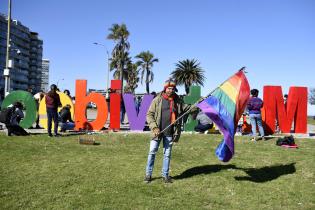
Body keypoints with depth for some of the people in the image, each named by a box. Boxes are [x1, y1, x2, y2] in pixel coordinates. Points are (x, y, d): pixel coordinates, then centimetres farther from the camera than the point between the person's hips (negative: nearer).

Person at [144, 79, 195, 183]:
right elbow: (149, 115, -3)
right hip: (158, 131, -2)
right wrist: (154, 127, -14)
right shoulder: (157, 100, -4)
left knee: (167, 154, 11)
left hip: (170, 133, 2)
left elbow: (186, 108, 16)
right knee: (152, 152, 3)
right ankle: (148, 174, 17)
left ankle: (165, 175, 24)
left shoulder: (177, 101, 5)